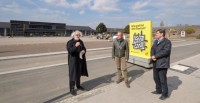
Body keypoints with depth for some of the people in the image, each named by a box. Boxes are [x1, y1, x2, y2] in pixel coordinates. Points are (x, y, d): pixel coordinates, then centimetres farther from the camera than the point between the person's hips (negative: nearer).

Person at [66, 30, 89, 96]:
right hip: (73, 60, -6)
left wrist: (84, 51, -10)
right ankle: (72, 89, 10)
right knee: (73, 74, -2)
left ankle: (78, 86, 33)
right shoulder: (70, 42, -10)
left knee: (79, 73, 16)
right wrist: (75, 46, -37)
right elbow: (69, 50, -23)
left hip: (80, 60, 6)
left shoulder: (81, 41, 7)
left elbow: (84, 48, 13)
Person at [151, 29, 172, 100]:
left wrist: (155, 56, -19)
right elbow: (152, 49, 7)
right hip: (155, 63, 8)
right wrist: (152, 56, -13)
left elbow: (165, 51, -22)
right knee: (156, 78, 17)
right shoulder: (156, 41, 16)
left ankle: (165, 94, 21)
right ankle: (158, 90, 37)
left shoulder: (167, 42, -9)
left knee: (163, 79, 2)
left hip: (162, 64, -7)